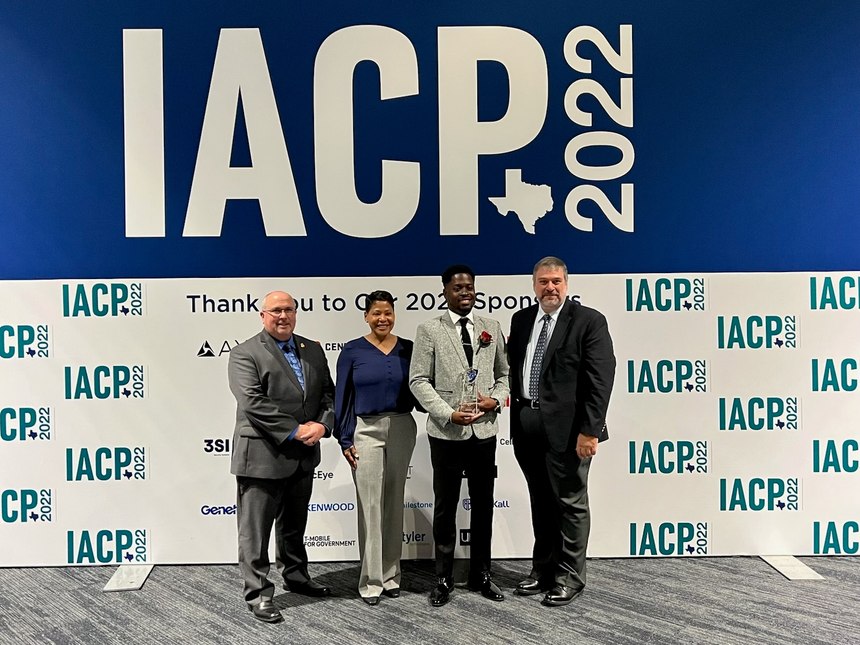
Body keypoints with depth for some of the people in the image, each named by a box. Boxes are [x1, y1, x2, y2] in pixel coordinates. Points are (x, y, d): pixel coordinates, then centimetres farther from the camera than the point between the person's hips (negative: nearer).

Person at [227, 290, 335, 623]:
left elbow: (328, 393, 9)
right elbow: (252, 403, -19)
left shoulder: (313, 350, 10)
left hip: (303, 456, 6)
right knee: (255, 529, 4)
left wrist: (322, 424, -11)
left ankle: (295, 576, 39)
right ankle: (258, 593, 18)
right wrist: (295, 430, -20)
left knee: (294, 524, 22)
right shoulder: (245, 353, -8)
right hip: (262, 456, -6)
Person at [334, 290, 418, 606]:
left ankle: (390, 574, 25)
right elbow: (342, 397, -1)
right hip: (366, 431, -2)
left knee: (394, 503, 12)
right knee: (370, 506, 2)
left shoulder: (407, 349, 3)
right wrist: (345, 440, -5)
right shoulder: (352, 351, -3)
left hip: (401, 429, 3)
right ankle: (371, 580, 13)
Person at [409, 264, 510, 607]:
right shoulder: (429, 330, -3)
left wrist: (496, 400, -8)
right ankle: (444, 578, 22)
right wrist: (449, 413, -16)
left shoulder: (491, 327, 7)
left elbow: (504, 373, 11)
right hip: (446, 432, -3)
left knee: (483, 505, 13)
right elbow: (418, 380, -7)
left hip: (484, 430, 3)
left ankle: (481, 574, 28)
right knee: (445, 507, 8)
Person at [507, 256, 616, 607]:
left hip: (566, 429, -5)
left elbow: (600, 380, -12)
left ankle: (570, 577, 22)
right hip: (527, 427, 6)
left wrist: (589, 430, -17)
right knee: (541, 502, 18)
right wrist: (516, 414, 8)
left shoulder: (589, 321, -7)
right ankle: (543, 570, 33)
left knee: (570, 504, 6)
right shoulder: (521, 319, 11)